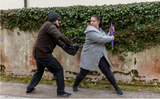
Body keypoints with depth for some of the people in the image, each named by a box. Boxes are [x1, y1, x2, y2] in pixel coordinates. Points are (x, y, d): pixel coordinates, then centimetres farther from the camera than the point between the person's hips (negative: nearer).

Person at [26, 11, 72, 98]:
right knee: (58, 70, -3)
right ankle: (61, 92, 5)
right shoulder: (49, 26, -18)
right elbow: (60, 36, -33)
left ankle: (29, 88, 39)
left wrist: (62, 44, -1)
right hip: (43, 54, -11)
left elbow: (55, 39, 16)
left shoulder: (49, 25, 13)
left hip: (37, 52, 11)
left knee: (39, 70, 29)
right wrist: (69, 43, -19)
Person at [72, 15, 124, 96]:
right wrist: (112, 38, -11)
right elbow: (100, 39, -26)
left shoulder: (101, 30, 10)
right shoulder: (90, 31, -17)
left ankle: (117, 88, 16)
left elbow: (105, 39, 14)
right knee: (83, 73, 5)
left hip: (100, 56, 6)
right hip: (89, 56, -6)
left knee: (107, 71, 3)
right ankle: (75, 86, 30)